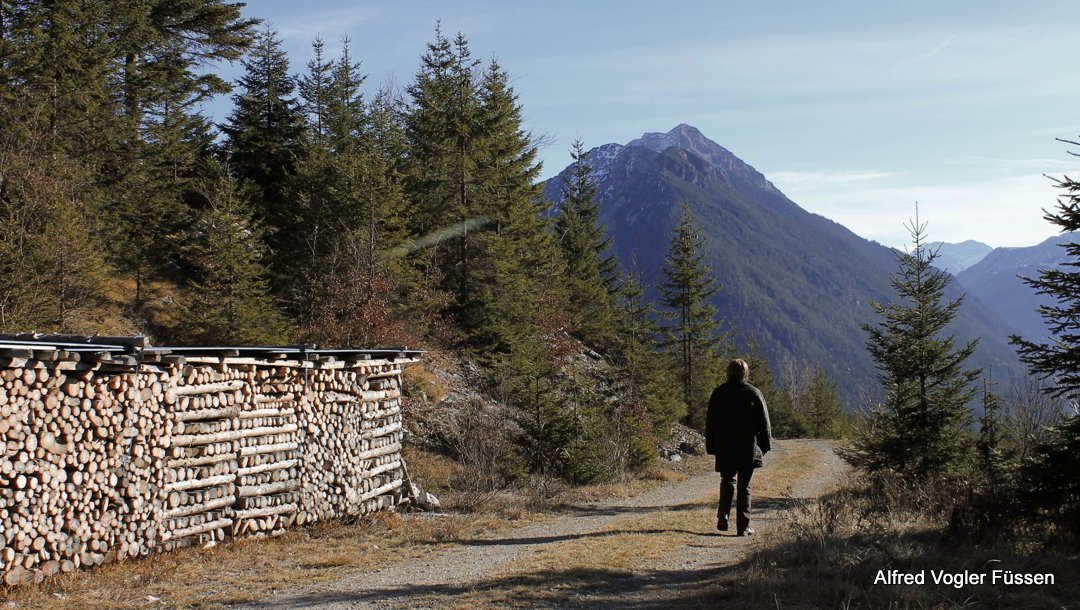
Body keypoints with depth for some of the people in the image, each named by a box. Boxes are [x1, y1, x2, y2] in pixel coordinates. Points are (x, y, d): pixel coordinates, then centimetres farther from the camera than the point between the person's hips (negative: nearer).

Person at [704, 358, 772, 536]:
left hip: (724, 449, 2)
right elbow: (764, 422, -1)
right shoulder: (753, 393, -3)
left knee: (727, 481, 18)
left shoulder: (718, 393, 3)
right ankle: (743, 526, 2)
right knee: (744, 487, 3)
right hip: (748, 448, -2)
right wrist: (765, 445, 8)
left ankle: (723, 515, -2)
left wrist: (711, 447, 13)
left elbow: (710, 423, 7)